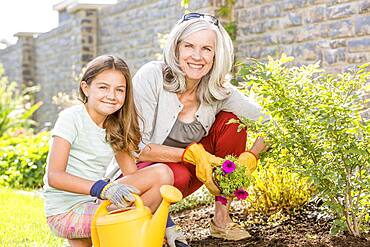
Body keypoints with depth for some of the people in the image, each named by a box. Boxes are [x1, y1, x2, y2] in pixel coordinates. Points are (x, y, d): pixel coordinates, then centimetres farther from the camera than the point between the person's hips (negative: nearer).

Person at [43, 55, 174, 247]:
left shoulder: (115, 128, 8)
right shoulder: (71, 118, -11)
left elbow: (133, 176, 5)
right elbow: (54, 176, -21)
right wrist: (102, 188, -35)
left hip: (96, 203, 8)